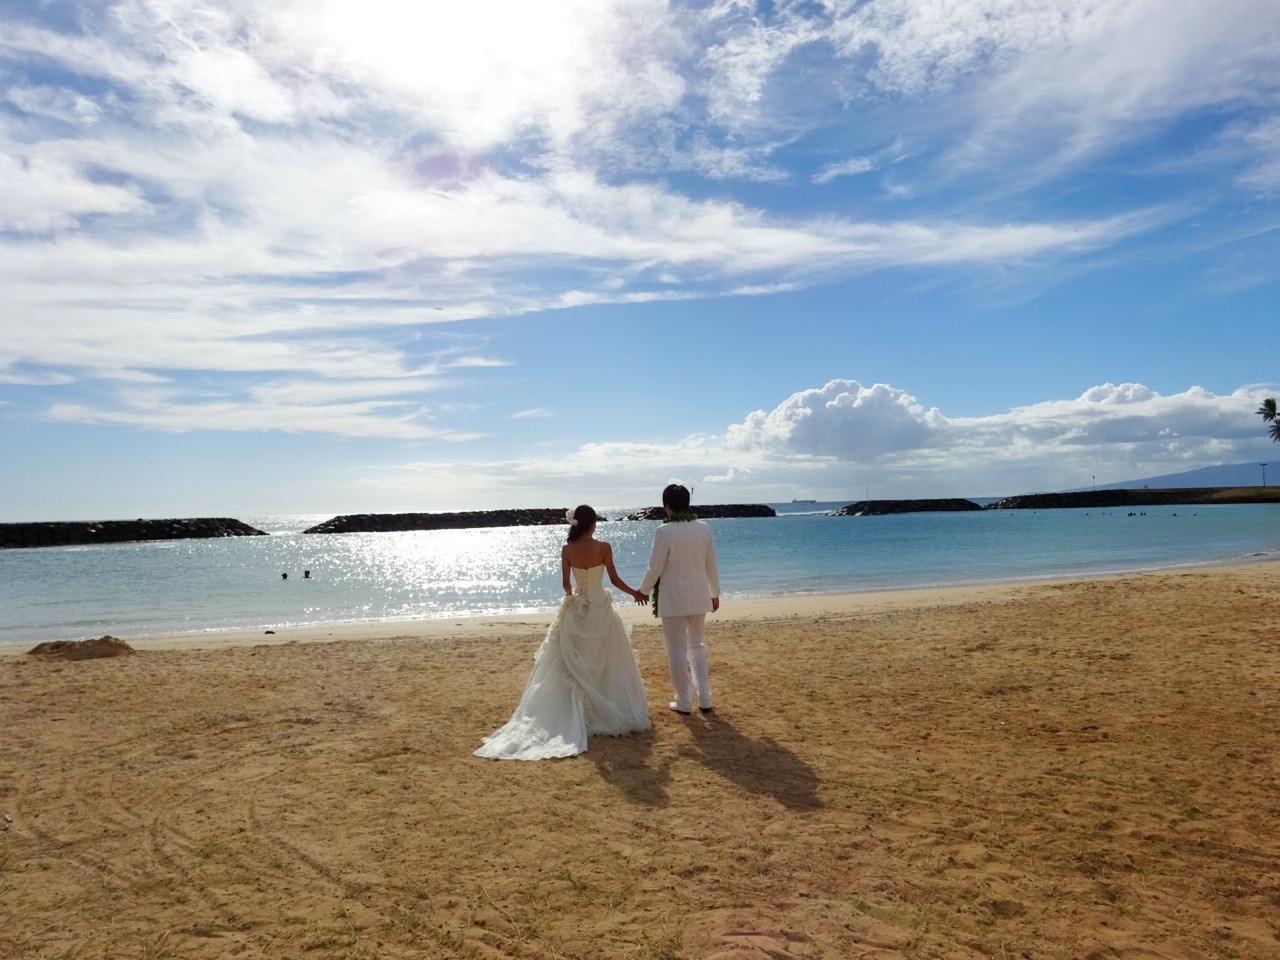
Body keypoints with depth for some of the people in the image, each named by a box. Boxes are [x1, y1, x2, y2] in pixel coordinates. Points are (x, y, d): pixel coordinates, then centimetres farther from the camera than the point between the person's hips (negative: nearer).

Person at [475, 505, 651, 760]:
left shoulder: (567, 550, -6)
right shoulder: (603, 547, -13)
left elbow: (566, 584, -1)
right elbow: (615, 579, -8)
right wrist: (635, 593, 8)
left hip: (575, 611, 3)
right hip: (600, 609, -2)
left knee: (573, 664, 14)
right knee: (608, 662, 11)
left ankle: (576, 713, 17)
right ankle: (611, 712, 18)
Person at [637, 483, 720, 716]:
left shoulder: (664, 531, -16)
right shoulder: (704, 528, -2)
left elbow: (655, 568, -11)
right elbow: (712, 565, 5)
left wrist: (643, 590, 6)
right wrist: (715, 593, 18)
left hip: (673, 599, -5)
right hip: (699, 597, 5)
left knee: (677, 651, 7)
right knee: (696, 646, 20)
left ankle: (684, 703, 16)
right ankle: (704, 700, 20)